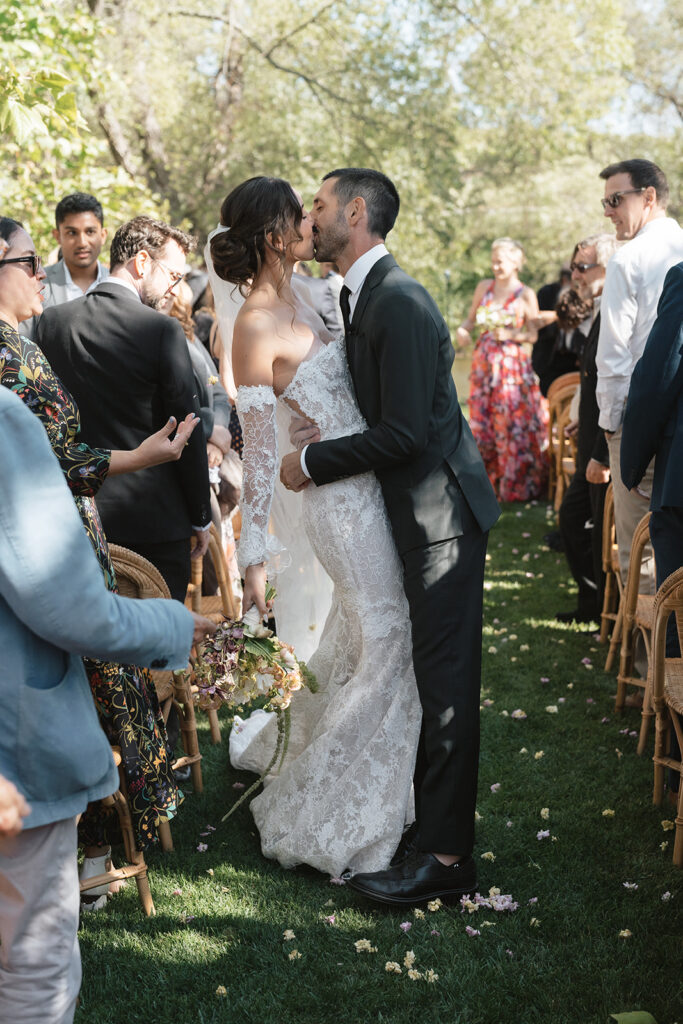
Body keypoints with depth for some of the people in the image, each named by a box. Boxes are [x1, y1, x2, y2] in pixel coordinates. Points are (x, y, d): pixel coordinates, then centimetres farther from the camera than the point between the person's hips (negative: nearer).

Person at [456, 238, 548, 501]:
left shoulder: (526, 295, -3)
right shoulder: (484, 287, 9)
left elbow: (533, 335, -3)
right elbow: (471, 319, 13)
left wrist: (510, 335, -19)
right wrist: (462, 330, -8)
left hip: (512, 365, -4)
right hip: (484, 362, 4)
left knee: (512, 425, -2)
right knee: (482, 422, 6)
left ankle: (516, 486, 9)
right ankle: (488, 482, 18)